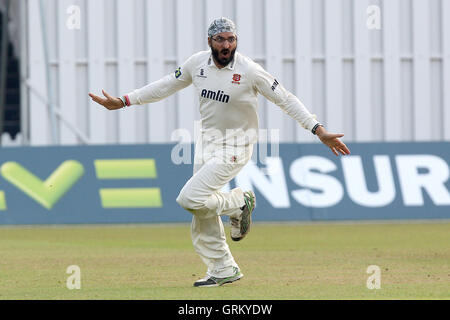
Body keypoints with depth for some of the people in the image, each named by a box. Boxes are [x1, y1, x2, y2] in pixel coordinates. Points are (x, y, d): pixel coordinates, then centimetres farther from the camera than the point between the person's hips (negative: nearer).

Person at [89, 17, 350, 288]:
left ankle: (240, 202, 4)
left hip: (235, 148, -6)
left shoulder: (249, 70, -18)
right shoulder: (198, 63, -2)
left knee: (190, 199, -20)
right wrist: (123, 102, 11)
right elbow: (166, 86, 11)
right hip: (206, 144, 6)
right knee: (203, 219, 7)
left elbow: (286, 99, -14)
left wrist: (319, 130, -22)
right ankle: (224, 270, 22)